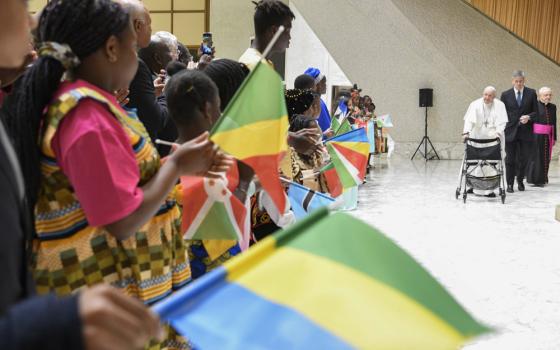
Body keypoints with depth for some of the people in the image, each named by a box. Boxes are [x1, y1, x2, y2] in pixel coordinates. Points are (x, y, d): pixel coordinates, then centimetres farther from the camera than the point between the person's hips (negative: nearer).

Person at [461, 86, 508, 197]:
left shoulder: (500, 105, -3)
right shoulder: (475, 104, -5)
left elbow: (501, 122, -9)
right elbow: (469, 120, -15)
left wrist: (498, 133, -27)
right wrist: (466, 132, -30)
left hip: (493, 139, 0)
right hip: (478, 138, 0)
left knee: (491, 164, -4)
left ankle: (488, 189, 1)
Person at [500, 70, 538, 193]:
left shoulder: (531, 93, 6)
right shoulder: (505, 95, 4)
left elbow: (536, 111, 6)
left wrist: (528, 117, -14)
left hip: (526, 132, 1)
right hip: (510, 131, -1)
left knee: (524, 158, 6)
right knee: (510, 159, 2)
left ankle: (520, 180, 26)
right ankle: (510, 184, 8)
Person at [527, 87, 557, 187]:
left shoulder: (553, 107, 11)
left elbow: (554, 123, 14)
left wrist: (554, 137, 13)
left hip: (548, 136, 5)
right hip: (537, 135, -5)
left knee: (546, 158, 9)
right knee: (537, 157, -2)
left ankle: (543, 178, 20)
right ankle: (535, 179, 5)